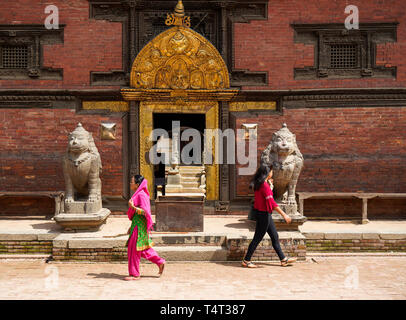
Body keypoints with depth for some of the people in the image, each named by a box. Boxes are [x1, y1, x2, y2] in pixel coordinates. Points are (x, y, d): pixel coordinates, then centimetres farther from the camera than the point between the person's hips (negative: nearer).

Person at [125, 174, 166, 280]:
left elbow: (145, 211, -23)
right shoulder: (138, 194, 13)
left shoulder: (141, 195, -16)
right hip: (136, 224, 10)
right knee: (142, 249, 15)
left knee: (134, 249, -2)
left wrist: (133, 207, -29)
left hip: (139, 226, -10)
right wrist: (132, 226, 21)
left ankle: (134, 274, 7)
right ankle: (160, 262, 21)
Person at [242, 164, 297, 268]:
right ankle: (246, 261, 9)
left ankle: (283, 259, 23)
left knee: (275, 237, 15)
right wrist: (284, 215, -25)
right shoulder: (264, 186, -21)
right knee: (257, 238, 0)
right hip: (264, 214, -10)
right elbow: (272, 202, -26)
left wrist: (269, 183, 23)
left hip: (266, 214, 10)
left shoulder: (260, 184, 8)